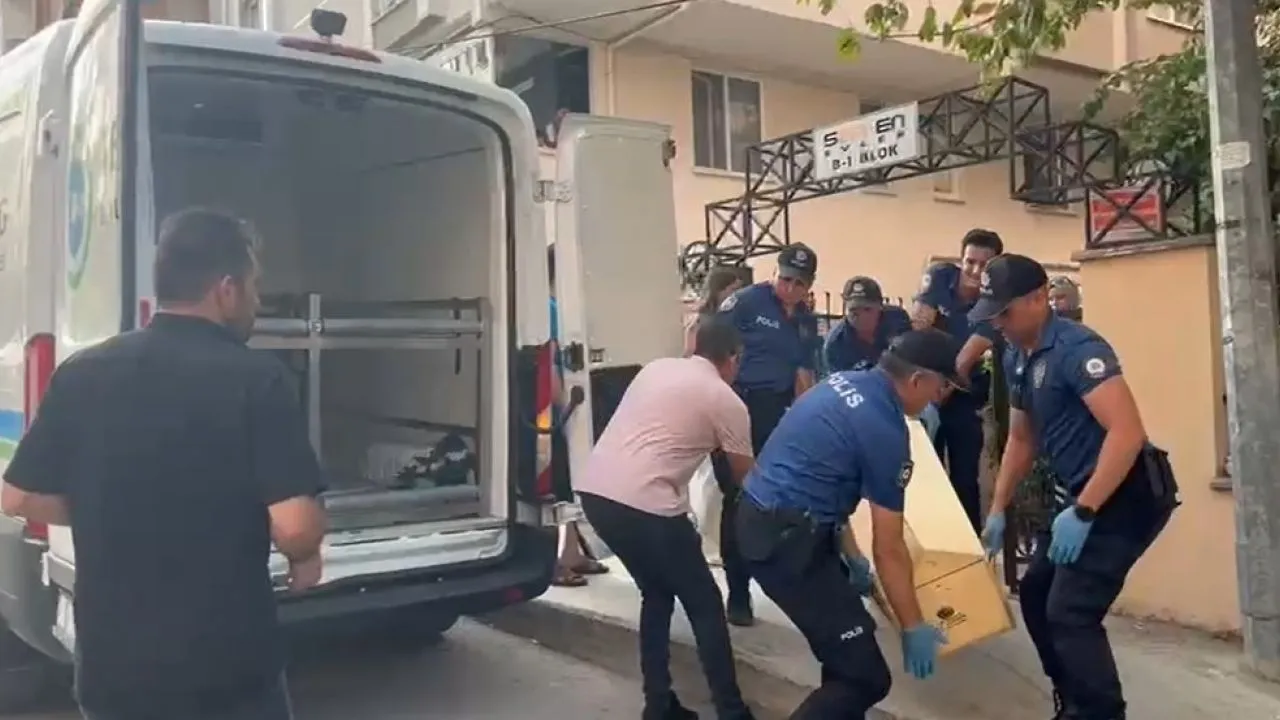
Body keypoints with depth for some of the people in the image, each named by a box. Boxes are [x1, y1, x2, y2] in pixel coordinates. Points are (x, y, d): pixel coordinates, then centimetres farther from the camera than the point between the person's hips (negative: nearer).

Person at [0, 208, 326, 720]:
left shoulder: (81, 374, 0)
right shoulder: (256, 379, -15)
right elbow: (295, 525, -22)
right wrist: (305, 557, 0)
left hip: (110, 667, 4)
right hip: (229, 671, -4)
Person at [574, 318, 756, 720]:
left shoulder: (656, 368, 21)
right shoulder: (727, 401, 6)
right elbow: (745, 478, 16)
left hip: (594, 490, 7)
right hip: (644, 504, -7)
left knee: (657, 594, 24)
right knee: (704, 605, 11)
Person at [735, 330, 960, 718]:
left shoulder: (843, 381, 10)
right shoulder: (885, 431, -15)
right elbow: (889, 549, -8)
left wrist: (845, 550, 26)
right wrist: (913, 627, 4)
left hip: (762, 513, 10)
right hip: (786, 535, -10)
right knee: (866, 678, -4)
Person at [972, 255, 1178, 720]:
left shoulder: (1076, 348, -21)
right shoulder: (1016, 359, 7)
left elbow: (1128, 432, -29)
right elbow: (1022, 439, 18)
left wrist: (1081, 513, -30)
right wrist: (998, 510, 15)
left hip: (1127, 492, -10)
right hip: (1083, 494, 10)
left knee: (1071, 611, -14)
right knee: (1036, 593, 15)